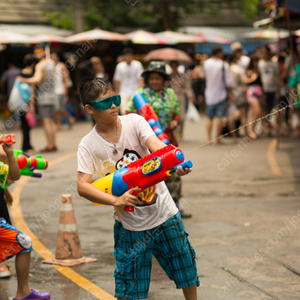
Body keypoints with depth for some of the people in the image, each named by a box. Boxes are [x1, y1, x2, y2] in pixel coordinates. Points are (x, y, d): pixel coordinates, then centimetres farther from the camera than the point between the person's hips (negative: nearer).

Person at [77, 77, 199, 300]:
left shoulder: (134, 122, -8)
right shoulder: (88, 146, -11)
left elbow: (155, 145, -25)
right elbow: (82, 186, -20)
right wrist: (116, 200, -35)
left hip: (165, 213, 2)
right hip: (131, 224, -2)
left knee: (185, 266, 14)